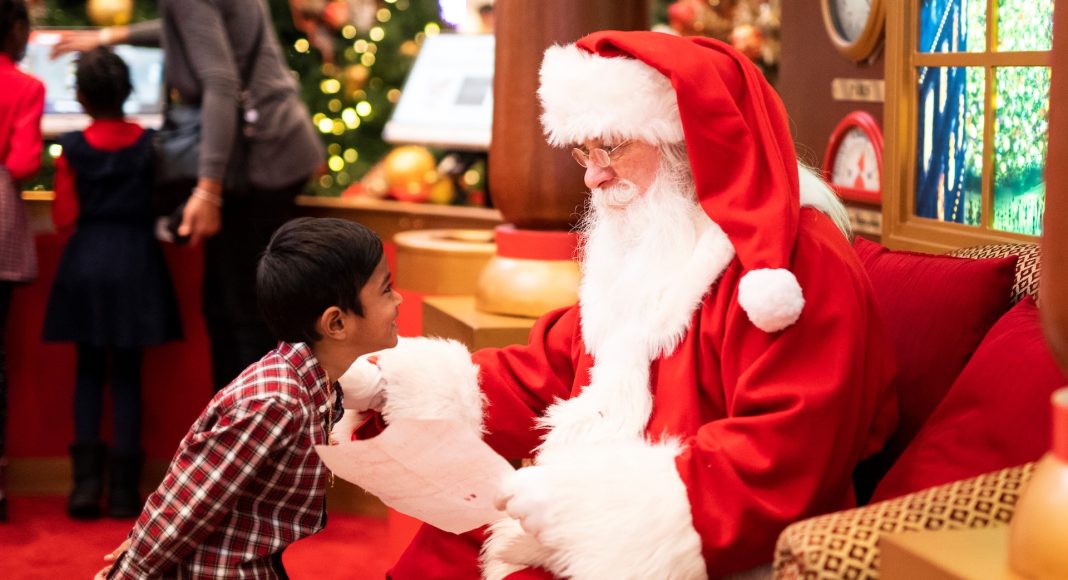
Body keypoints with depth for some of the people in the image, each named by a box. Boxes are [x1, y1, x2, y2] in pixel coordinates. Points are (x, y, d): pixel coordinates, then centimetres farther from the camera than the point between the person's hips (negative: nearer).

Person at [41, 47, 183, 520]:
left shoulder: (72, 149, -6)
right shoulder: (150, 144, -5)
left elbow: (64, 219, -4)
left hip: (86, 262, 0)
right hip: (136, 260, 0)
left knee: (88, 370, 11)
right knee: (127, 374, 6)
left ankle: (86, 481, 5)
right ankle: (123, 488, 5)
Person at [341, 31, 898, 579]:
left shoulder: (799, 264, -15)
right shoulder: (643, 250, 16)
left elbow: (780, 461, -24)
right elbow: (553, 369, 18)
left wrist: (589, 497, -27)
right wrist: (418, 379, 3)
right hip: (601, 532, 9)